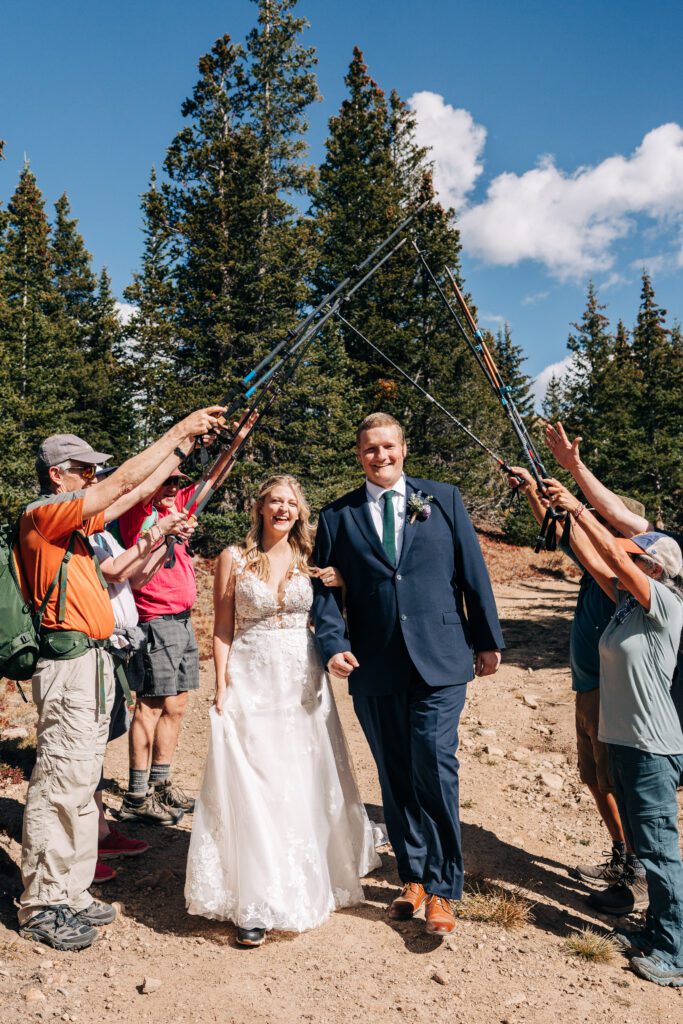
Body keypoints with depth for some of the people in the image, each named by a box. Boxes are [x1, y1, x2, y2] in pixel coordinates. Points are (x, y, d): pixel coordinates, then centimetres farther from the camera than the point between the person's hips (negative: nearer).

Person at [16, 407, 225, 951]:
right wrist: (176, 430, -9)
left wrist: (178, 450, 22)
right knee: (61, 782, -3)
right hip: (69, 662, -10)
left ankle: (69, 895, 24)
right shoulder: (44, 514, -10)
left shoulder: (76, 519, 16)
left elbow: (128, 496, 23)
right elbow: (124, 483, -15)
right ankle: (40, 907, 11)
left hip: (93, 662, 10)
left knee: (82, 782, 14)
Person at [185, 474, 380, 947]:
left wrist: (342, 585, -7)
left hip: (304, 684, 3)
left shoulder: (310, 559, 5)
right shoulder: (234, 558, -2)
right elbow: (222, 630, -1)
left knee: (308, 784, 12)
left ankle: (309, 882, 35)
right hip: (252, 685, -2)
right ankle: (256, 903, 11)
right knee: (253, 789, -1)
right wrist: (222, 689, -7)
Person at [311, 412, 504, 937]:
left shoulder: (443, 499, 6)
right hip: (375, 667, 2)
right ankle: (413, 878, 31)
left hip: (439, 660, -2)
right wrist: (333, 643, -10)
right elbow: (325, 587, 5)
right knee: (395, 775, 13)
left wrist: (488, 639, 4)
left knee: (435, 767, -6)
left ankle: (442, 889, 12)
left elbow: (473, 572, 5)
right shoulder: (338, 515, 7)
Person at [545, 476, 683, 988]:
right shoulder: (628, 599, 7)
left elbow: (616, 557, -24)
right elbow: (596, 560, 5)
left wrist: (578, 507, -19)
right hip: (623, 739, 9)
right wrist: (563, 508, 2)